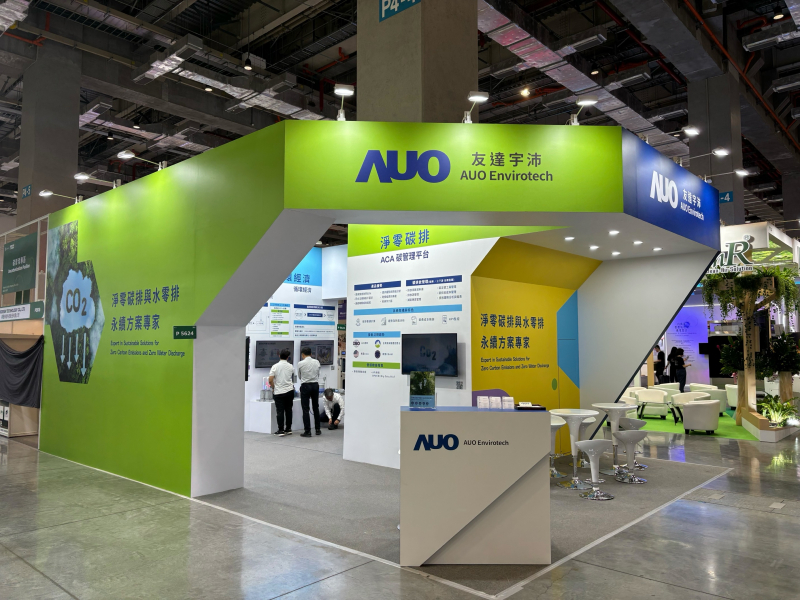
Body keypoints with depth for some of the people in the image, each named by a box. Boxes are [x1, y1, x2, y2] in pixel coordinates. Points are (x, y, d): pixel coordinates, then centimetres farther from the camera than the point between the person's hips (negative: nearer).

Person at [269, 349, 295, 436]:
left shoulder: (275, 366, -8)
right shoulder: (291, 367, 2)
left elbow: (270, 380, -12)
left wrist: (273, 388, 4)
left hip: (278, 392, -3)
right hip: (289, 391, 3)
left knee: (280, 411, 0)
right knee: (288, 410, 11)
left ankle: (281, 430, 0)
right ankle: (288, 429, 15)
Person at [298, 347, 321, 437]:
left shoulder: (300, 364, -9)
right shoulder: (317, 362, 0)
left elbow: (299, 376, 7)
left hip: (305, 386, -4)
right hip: (315, 385, 4)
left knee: (305, 409, 0)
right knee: (316, 408, 15)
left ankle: (307, 431, -1)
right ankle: (317, 429, 20)